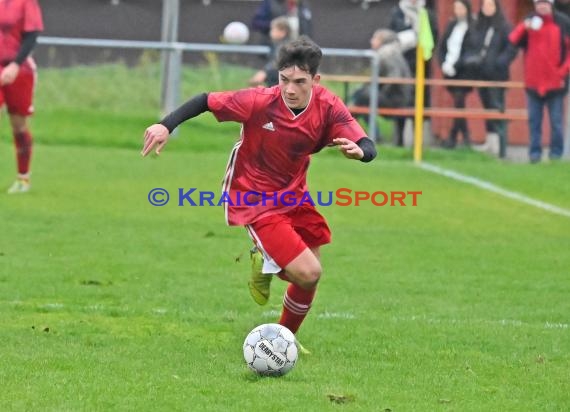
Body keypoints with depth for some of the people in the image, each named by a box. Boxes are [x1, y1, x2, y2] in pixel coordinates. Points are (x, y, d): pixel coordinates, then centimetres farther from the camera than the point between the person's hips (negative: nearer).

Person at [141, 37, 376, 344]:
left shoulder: (327, 107, -15)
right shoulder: (260, 101, -25)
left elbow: (368, 148, -20)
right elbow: (205, 101, -16)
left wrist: (358, 150, -44)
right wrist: (166, 125, -27)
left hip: (293, 195, 5)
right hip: (256, 200, -5)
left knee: (308, 278, 11)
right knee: (307, 273, -17)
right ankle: (264, 264, 16)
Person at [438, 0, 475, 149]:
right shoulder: (451, 26, 13)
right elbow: (442, 46, 14)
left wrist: (455, 65, -16)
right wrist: (444, 64, -2)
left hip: (463, 71, -6)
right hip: (450, 70, 6)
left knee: (459, 102, -11)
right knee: (459, 104, 10)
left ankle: (453, 137, -8)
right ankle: (465, 136, 18)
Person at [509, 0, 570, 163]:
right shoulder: (529, 22, 6)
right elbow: (513, 41, -2)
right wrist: (523, 28, -18)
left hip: (555, 81, -2)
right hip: (534, 81, 2)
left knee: (556, 120, 1)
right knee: (534, 119, 4)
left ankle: (556, 152, 8)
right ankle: (535, 152, 7)